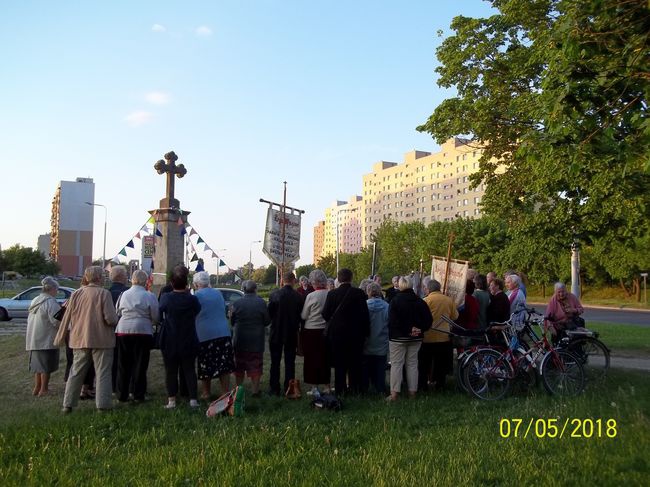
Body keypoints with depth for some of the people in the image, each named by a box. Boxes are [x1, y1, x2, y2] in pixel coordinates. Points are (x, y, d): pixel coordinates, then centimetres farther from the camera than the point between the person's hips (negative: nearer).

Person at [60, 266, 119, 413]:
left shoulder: (76, 294, 1)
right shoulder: (104, 293, -12)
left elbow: (66, 318, 8)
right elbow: (110, 318, -17)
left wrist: (61, 336, 22)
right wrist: (116, 320, 5)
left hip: (79, 339, 4)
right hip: (101, 339, -4)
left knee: (76, 372, 15)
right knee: (103, 373, 5)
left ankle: (68, 404, 18)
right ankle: (103, 404, 5)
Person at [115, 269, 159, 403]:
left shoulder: (123, 294, 5)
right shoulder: (149, 296, -5)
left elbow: (117, 313, 10)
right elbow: (156, 317, -3)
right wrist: (151, 322, 19)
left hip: (122, 331, 3)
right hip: (142, 332, -3)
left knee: (123, 365, 10)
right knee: (140, 365, 5)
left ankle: (122, 395, 15)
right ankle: (138, 395, 7)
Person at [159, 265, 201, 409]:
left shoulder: (165, 298, -10)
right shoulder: (192, 299, -10)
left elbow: (161, 309, 8)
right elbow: (198, 309, 9)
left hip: (169, 342, -1)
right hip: (189, 342, 1)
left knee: (170, 371, 7)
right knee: (189, 370, 9)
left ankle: (171, 400, 8)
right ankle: (193, 399, 7)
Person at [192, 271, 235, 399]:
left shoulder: (197, 296, -5)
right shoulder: (218, 293, 10)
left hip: (204, 335, -4)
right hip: (223, 333, 4)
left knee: (205, 365, 6)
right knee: (224, 365, 5)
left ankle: (206, 393, 13)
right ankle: (225, 392, 6)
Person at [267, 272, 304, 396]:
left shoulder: (274, 294, -14)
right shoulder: (298, 297, -10)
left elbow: (269, 313, -8)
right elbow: (301, 315, -4)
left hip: (276, 332, -1)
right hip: (292, 334, 1)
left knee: (275, 362, 10)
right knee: (290, 362, 10)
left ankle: (274, 388, 13)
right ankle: (289, 388, 13)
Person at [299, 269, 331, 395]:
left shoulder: (311, 296, -14)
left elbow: (304, 316, -5)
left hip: (311, 331, -3)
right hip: (326, 330, 3)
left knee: (312, 359, 7)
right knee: (325, 358, 14)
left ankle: (315, 388, 10)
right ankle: (326, 386, 21)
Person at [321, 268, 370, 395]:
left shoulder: (332, 294, -10)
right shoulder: (359, 293, -10)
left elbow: (325, 314, -5)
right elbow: (365, 314, -9)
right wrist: (366, 331, 1)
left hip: (337, 333, 0)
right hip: (356, 333, 0)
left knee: (339, 362, 9)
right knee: (355, 361, 12)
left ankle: (340, 388, 14)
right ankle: (355, 388, 18)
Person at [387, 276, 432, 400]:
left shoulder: (395, 301, -10)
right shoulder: (419, 301, 4)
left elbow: (392, 321, -18)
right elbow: (428, 319, 2)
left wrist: (406, 330, -14)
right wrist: (420, 329, -4)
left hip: (398, 338, -4)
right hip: (416, 339, 4)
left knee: (396, 364, 0)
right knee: (412, 364, 12)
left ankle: (394, 393, -4)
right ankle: (412, 391, 14)